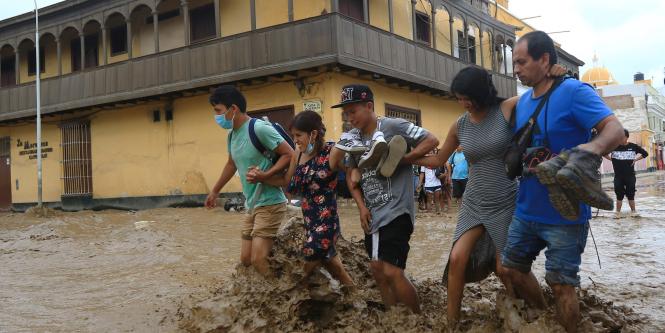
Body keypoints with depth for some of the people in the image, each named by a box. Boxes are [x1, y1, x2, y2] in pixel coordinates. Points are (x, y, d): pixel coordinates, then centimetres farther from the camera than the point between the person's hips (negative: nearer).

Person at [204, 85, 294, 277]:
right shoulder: (232, 135, 9)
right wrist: (214, 192, 33)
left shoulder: (260, 129, -18)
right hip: (252, 205, 9)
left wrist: (265, 175, -27)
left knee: (258, 260, -14)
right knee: (246, 259, 10)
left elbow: (290, 155, -17)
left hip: (269, 204, -9)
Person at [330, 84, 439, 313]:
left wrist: (402, 160, -18)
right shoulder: (353, 137, 8)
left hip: (396, 212, -7)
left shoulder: (393, 126, -10)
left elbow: (431, 141, -9)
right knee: (378, 270, 12)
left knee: (392, 272, -12)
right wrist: (362, 207, 3)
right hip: (372, 215, 8)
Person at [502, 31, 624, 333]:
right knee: (512, 268, 16)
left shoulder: (574, 91, -14)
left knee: (560, 285, 1)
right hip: (526, 210, 8)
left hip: (564, 214, -7)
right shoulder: (522, 101, 8)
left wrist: (590, 149, -44)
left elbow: (615, 129, -25)